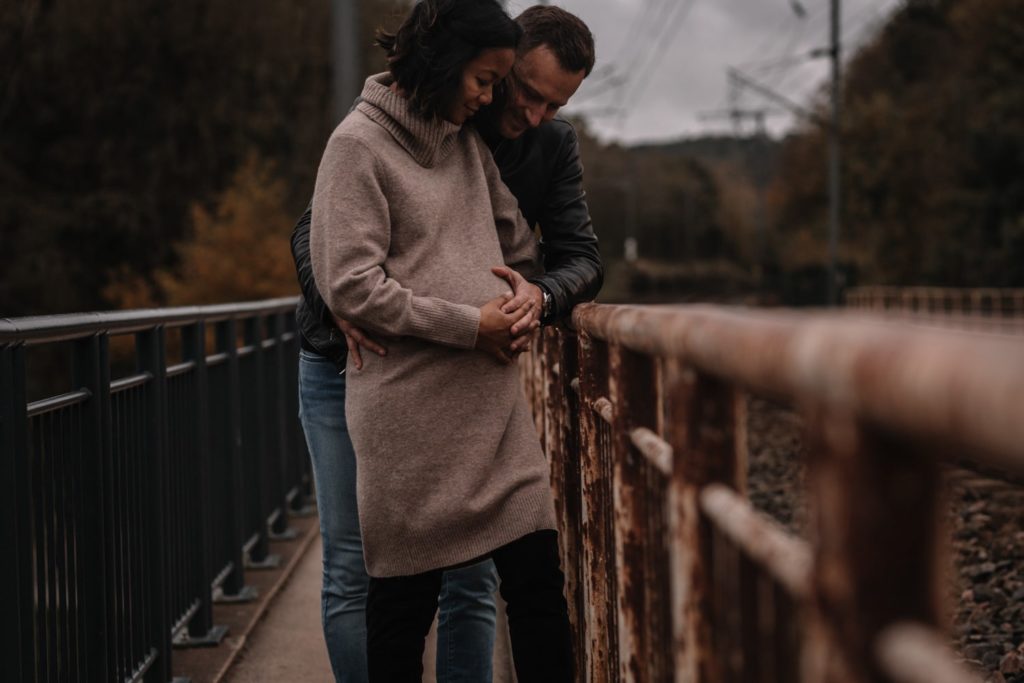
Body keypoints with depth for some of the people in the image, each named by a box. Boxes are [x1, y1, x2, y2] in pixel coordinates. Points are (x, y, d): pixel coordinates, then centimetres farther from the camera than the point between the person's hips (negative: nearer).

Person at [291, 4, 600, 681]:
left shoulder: (555, 147, -4)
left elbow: (581, 256, -10)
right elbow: (313, 232, -17)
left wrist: (542, 294, -35)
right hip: (351, 369, -3)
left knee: (471, 574, 2)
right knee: (355, 571, -3)